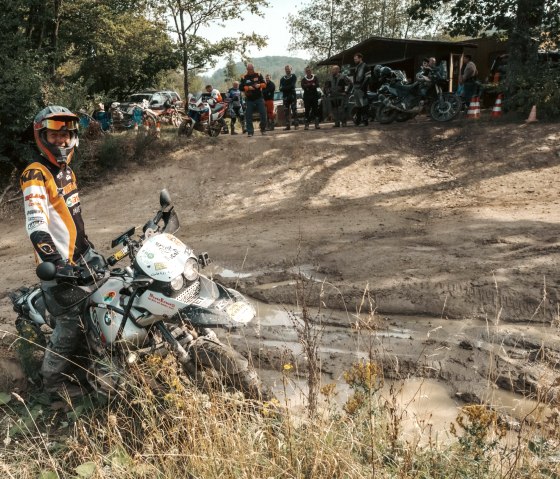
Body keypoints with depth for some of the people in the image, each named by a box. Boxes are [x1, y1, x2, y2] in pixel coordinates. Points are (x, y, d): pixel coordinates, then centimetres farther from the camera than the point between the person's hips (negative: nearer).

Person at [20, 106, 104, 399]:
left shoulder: (65, 169, 11)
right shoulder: (35, 175, -18)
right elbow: (36, 227, -30)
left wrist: (85, 244, 26)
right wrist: (56, 263, -39)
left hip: (80, 252, 9)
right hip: (58, 261, -9)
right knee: (70, 324, -5)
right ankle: (53, 378, 16)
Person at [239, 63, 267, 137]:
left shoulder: (258, 75, 6)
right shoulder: (244, 77, 3)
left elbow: (264, 84, 5)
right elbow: (241, 87, -4)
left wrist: (260, 85, -16)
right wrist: (248, 88, -19)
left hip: (259, 98, 1)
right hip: (249, 99, -1)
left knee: (263, 114, -3)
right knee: (248, 116, -3)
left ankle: (263, 129, 14)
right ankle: (250, 132, 3)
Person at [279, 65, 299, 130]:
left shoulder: (294, 77, 5)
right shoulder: (282, 79, 15)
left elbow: (292, 85, -10)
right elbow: (280, 88, 4)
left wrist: (284, 88, -9)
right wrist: (288, 88, -12)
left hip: (293, 96, -3)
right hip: (285, 97, 3)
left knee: (294, 110, -8)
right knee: (286, 111, 1)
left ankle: (296, 124, -7)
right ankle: (288, 125, 3)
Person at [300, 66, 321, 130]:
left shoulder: (315, 78, 9)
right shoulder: (303, 79, 8)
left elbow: (317, 85, -8)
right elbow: (303, 87, -9)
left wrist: (308, 86, -16)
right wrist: (312, 85, -16)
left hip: (314, 96, 0)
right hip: (307, 96, 0)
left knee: (316, 110, -2)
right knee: (307, 110, -4)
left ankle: (317, 124, 0)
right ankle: (306, 125, -3)